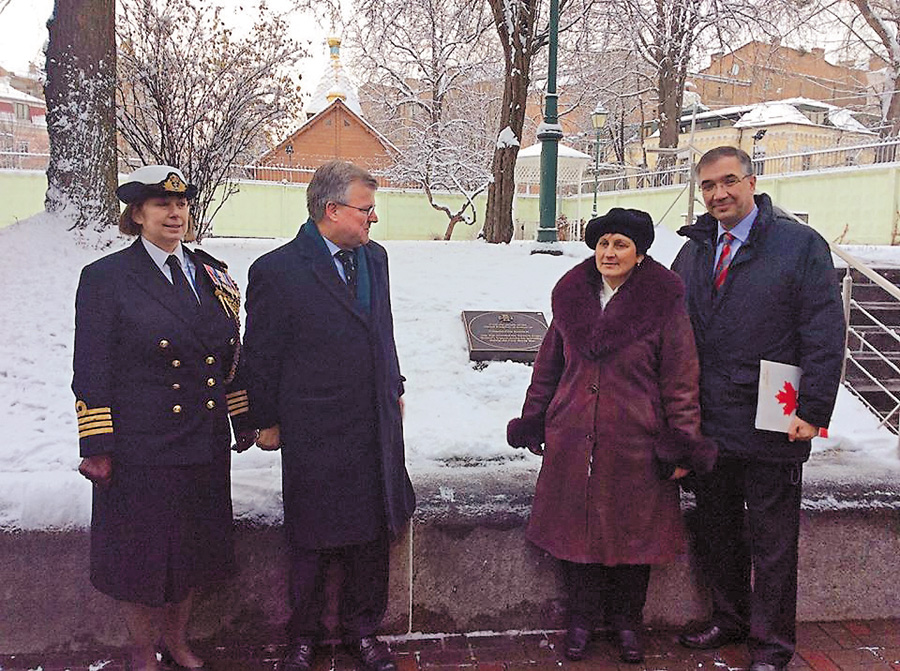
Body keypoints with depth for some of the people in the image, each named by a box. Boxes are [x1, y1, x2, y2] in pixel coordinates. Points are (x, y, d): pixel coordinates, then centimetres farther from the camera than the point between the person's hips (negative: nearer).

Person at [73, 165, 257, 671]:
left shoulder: (213, 274, 8)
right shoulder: (106, 278, -6)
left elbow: (232, 358, 13)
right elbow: (92, 372, -8)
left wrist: (243, 420, 12)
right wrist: (97, 448, -11)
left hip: (205, 444, 5)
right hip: (141, 447, -5)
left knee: (193, 550, 17)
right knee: (142, 552, 9)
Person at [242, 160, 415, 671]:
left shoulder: (374, 257, 7)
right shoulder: (276, 271, -12)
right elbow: (261, 355, -6)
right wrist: (266, 420, -1)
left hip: (375, 425, 5)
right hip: (314, 432, -5)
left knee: (373, 533, 15)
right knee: (311, 538, 12)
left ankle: (363, 629, 35)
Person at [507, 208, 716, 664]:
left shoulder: (664, 304, -5)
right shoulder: (571, 298, 5)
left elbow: (681, 380, -4)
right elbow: (549, 366, 15)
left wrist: (682, 445, -7)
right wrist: (533, 421, 16)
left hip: (636, 445, -3)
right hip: (573, 442, 3)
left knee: (633, 533, 9)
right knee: (576, 527, 10)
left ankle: (626, 621, 30)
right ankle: (582, 618, 29)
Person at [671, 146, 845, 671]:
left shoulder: (801, 244, -5)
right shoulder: (693, 251, 10)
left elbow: (826, 336, -9)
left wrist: (813, 411, -14)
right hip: (708, 424, 5)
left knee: (771, 540, 7)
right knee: (716, 532, 17)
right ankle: (730, 620, 36)